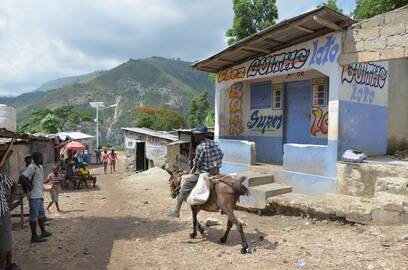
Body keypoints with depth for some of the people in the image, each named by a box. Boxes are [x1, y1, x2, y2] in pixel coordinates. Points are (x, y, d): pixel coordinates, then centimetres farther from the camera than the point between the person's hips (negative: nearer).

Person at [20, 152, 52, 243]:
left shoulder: (39, 166, 12)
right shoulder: (32, 167, -16)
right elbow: (22, 176, -27)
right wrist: (29, 185, -17)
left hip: (39, 195, 10)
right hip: (34, 196, -10)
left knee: (41, 214, 18)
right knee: (34, 216, -3)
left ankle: (43, 232, 30)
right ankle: (34, 237, 4)